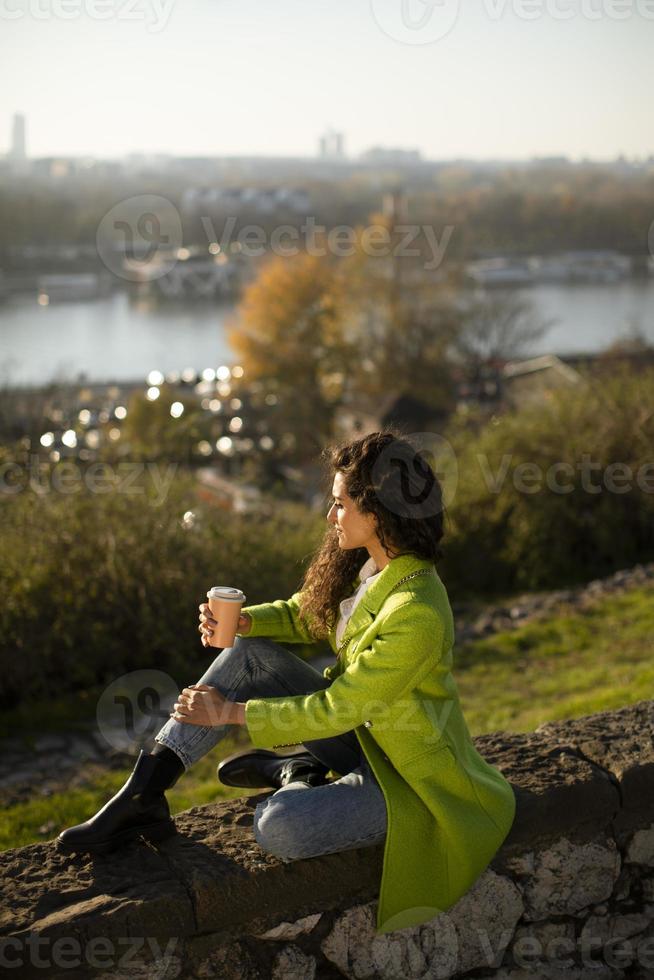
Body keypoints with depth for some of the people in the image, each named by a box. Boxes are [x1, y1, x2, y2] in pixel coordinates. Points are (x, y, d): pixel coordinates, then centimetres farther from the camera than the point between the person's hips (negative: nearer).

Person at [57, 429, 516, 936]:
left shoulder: (415, 613, -31)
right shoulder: (363, 565, -4)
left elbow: (336, 709, -26)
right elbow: (301, 614, 11)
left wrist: (231, 713, -17)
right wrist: (240, 620, -11)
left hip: (408, 778, -8)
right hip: (362, 731, 8)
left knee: (278, 827, -32)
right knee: (249, 654, -7)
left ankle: (299, 774, 4)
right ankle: (143, 794, -7)